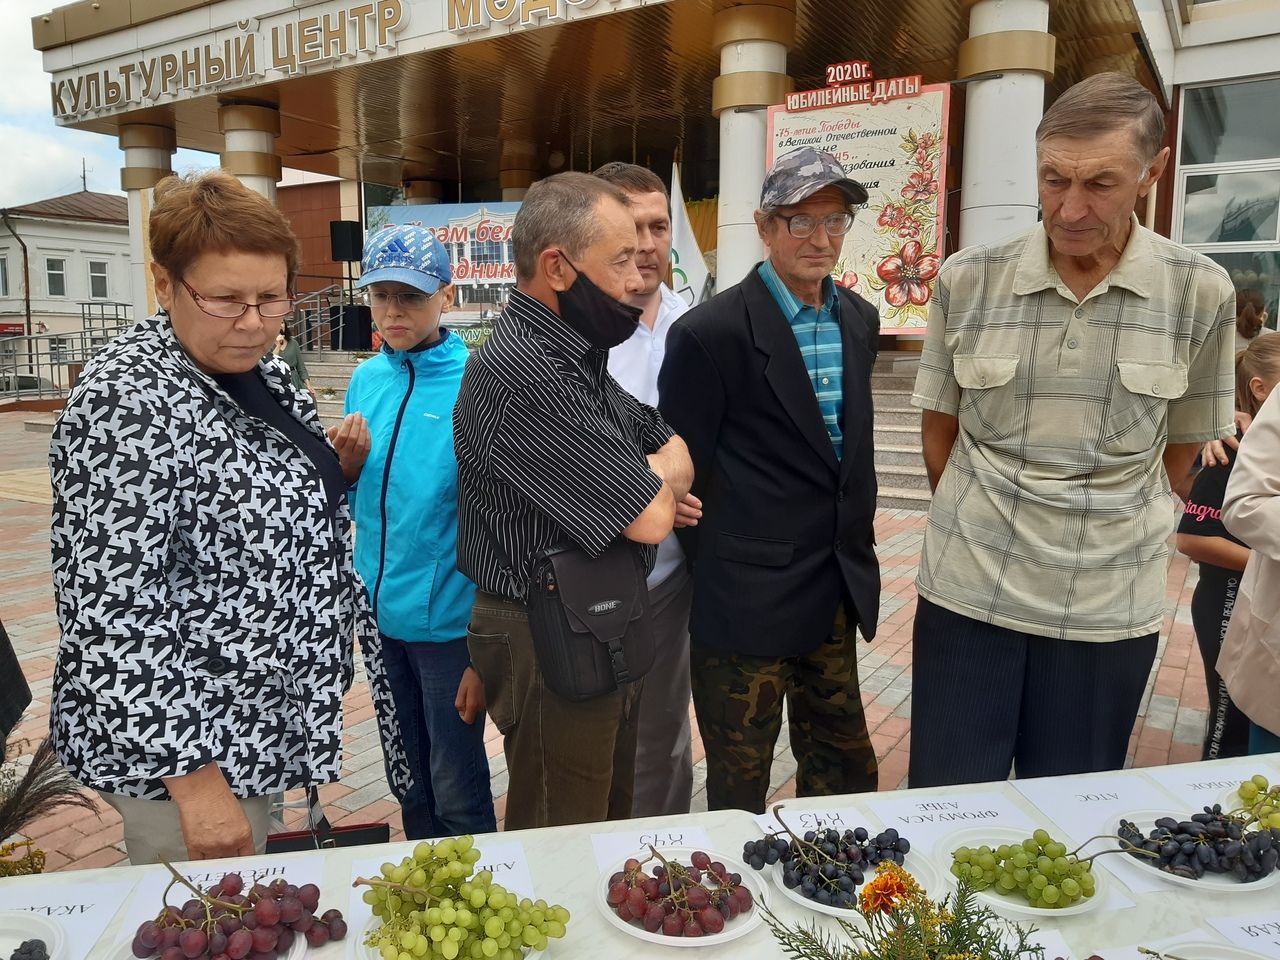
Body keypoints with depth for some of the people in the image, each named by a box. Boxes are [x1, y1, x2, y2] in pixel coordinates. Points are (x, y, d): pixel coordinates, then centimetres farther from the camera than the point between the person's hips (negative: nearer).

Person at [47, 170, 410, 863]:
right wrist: (194, 778, -24)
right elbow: (109, 616, -25)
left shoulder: (259, 371, 3)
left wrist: (337, 467, -3)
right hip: (176, 749, -8)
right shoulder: (125, 406, -23)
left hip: (259, 720, 8)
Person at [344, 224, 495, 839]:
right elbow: (358, 502, 13)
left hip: (447, 618, -6)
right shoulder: (367, 379, 5)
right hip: (381, 612, 6)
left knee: (457, 794, 9)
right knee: (408, 781, 22)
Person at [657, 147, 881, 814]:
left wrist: (854, 552, 16)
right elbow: (685, 467, -11)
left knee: (845, 770, 20)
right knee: (740, 785, 11)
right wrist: (719, 579, -6)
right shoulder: (711, 332, -15)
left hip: (837, 596, 7)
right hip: (748, 601, -6)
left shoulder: (859, 319, 8)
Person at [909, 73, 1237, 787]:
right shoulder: (969, 280, -4)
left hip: (1109, 611, 1)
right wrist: (985, 529, 9)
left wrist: (1106, 530, 10)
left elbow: (1182, 449, 7)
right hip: (967, 594, 0)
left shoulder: (1200, 293, -4)